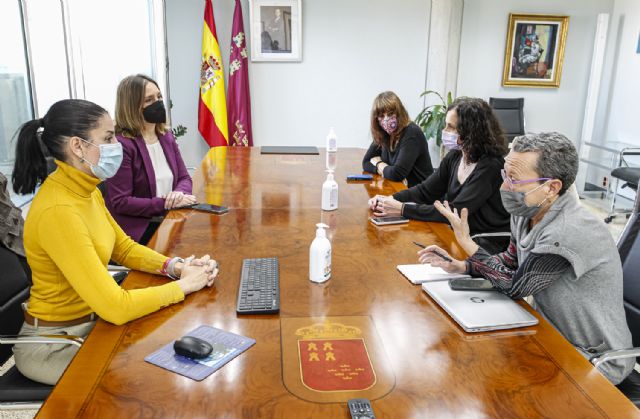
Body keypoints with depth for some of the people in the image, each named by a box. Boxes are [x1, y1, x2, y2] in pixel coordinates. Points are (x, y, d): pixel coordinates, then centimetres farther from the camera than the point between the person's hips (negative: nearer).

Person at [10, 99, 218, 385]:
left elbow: (124, 248, 8)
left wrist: (175, 267, -9)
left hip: (91, 319, 8)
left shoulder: (86, 190, -2)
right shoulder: (58, 211, -31)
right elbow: (116, 307, -33)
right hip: (53, 345, -8)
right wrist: (183, 285, -21)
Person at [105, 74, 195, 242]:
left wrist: (179, 193, -11)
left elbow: (184, 178, 12)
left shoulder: (166, 136, 9)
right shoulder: (121, 145, -15)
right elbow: (120, 202, -17)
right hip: (137, 230, -7)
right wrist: (165, 204, -20)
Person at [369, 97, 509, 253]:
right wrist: (390, 199, -12)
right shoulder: (454, 157, 2)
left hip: (488, 246, -6)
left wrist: (402, 209, -26)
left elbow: (455, 212, -25)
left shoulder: (491, 166, -20)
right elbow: (426, 191, 5)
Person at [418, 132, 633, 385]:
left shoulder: (569, 232, -33)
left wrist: (465, 241, -16)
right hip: (554, 335, 7)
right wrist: (459, 266, -5)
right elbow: (510, 261, 10)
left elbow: (514, 287, -21)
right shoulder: (528, 212, -7)